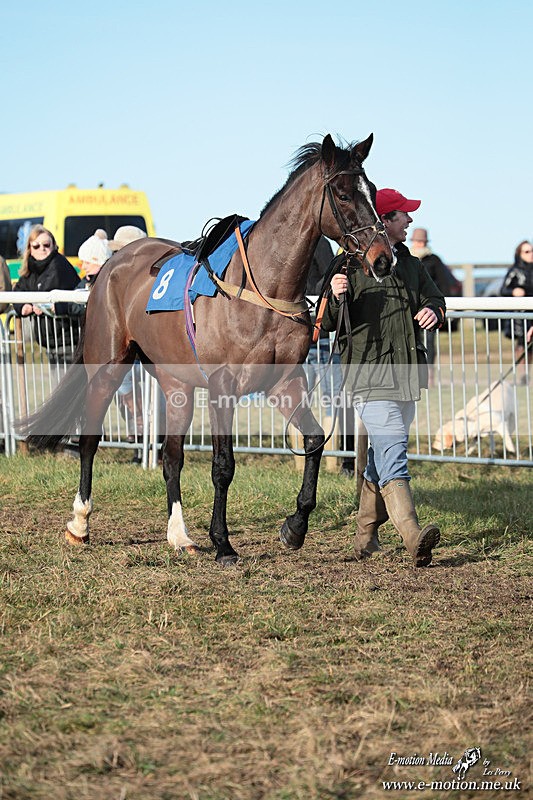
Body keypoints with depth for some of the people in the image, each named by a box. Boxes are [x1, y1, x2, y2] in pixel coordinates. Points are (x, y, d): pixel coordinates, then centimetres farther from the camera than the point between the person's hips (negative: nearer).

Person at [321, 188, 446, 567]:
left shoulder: (412, 265, 16)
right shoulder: (350, 265, -5)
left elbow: (434, 299, 17)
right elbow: (327, 324, -6)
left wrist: (433, 311, -7)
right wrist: (335, 298, -28)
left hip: (409, 370, 8)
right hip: (371, 372, -8)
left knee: (383, 455, 15)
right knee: (392, 452, -19)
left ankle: (366, 534, 27)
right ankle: (414, 538, -31)